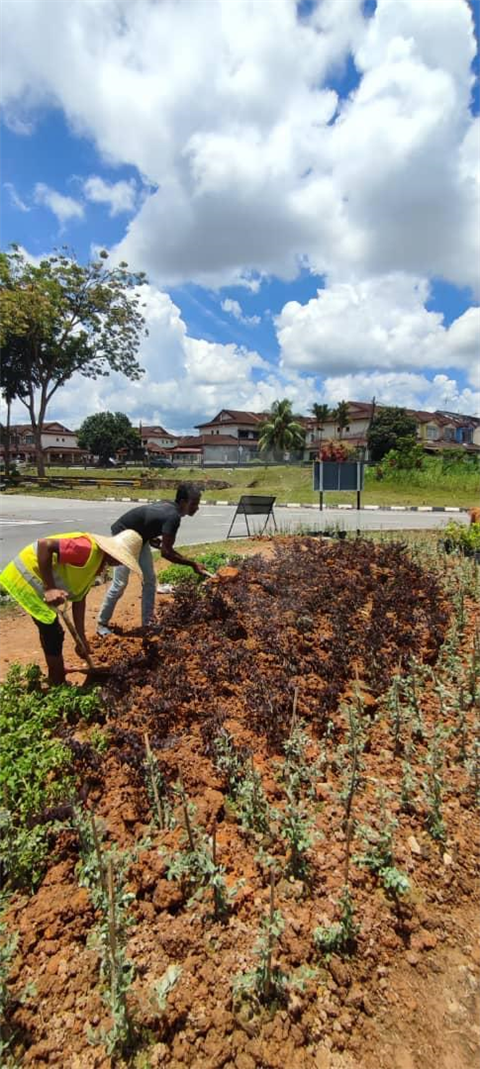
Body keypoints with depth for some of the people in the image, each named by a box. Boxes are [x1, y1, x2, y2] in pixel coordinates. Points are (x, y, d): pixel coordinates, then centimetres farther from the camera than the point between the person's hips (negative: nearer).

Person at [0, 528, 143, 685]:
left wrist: (81, 638, 7)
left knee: (51, 633, 20)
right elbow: (44, 544, -33)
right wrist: (49, 588, -31)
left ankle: (56, 683, 36)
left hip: (35, 578, 10)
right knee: (53, 634, -3)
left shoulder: (97, 563, 6)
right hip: (26, 574, -10)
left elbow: (79, 599, 9)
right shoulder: (89, 549, -25)